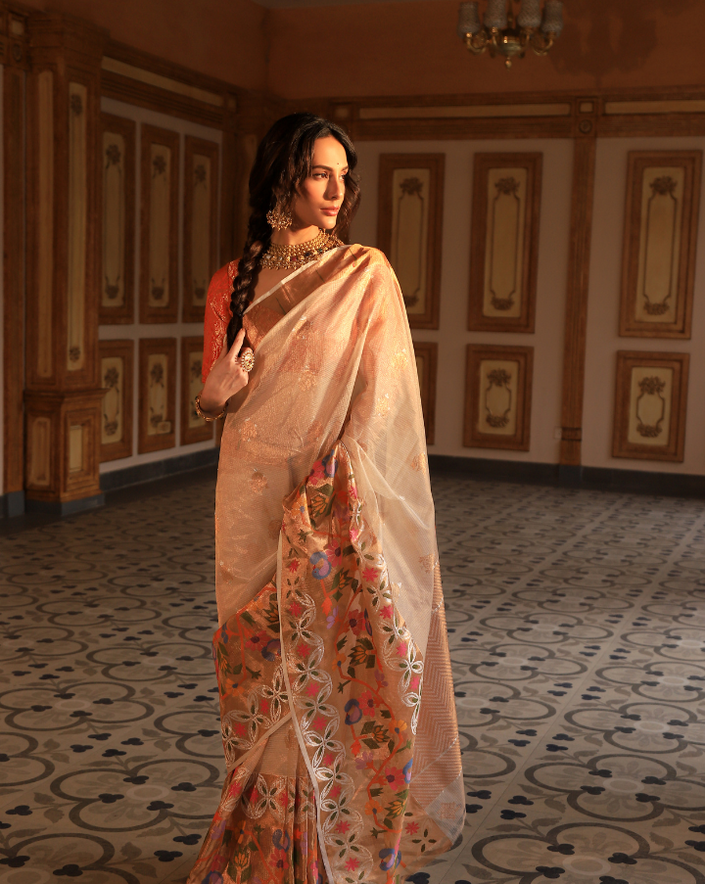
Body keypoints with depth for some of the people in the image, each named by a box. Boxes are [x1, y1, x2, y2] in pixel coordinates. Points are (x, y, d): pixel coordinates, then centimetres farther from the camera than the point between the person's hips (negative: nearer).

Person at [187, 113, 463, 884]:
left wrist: (335, 475, -19)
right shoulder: (233, 283, 9)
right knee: (259, 666, 8)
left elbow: (379, 395, -6)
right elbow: (210, 399, 13)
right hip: (253, 501, 3)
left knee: (329, 662, 1)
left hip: (337, 505, -3)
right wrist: (232, 371, -11)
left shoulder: (365, 273, -1)